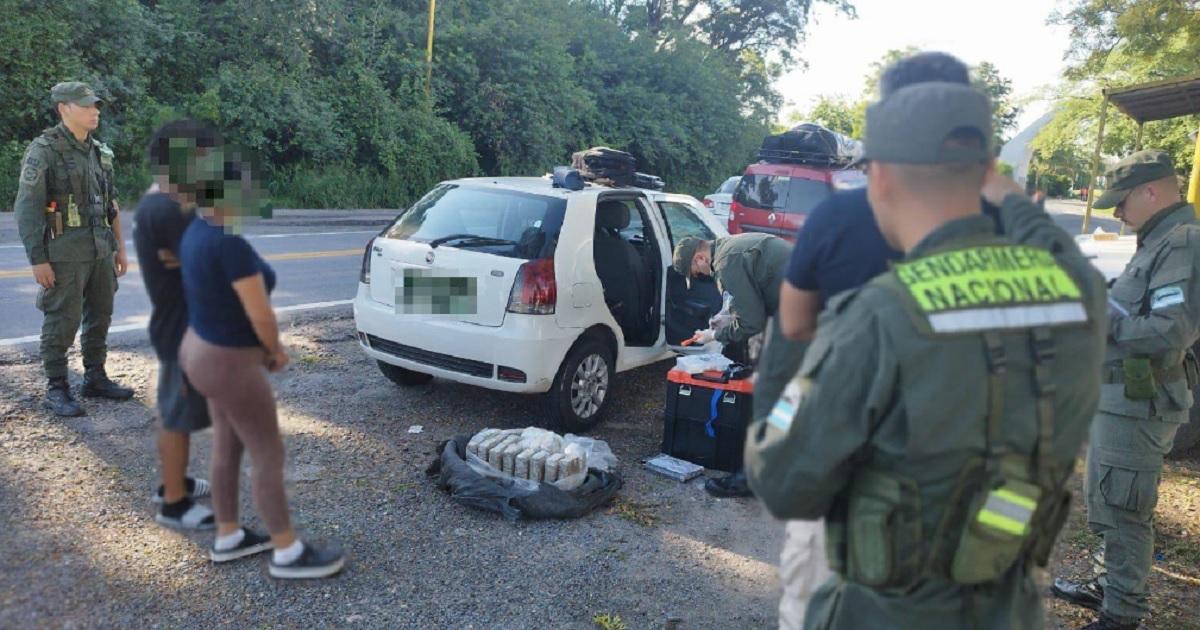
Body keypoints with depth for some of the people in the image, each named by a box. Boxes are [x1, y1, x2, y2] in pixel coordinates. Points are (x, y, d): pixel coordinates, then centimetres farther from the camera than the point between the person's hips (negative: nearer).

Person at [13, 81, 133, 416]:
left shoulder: (98, 151, 11)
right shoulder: (43, 151, -12)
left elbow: (111, 203, 16)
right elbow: (26, 209, -13)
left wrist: (120, 247, 15)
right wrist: (38, 260, -16)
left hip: (99, 247, 7)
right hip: (64, 248, -7)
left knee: (100, 315, 10)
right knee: (63, 321, -2)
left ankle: (95, 379, 22)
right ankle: (56, 390, 8)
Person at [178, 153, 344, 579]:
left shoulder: (199, 231, 1)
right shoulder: (231, 244, -30)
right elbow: (262, 314, -27)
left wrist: (268, 344, 4)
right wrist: (274, 349, -6)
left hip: (207, 349, 10)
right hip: (230, 367, -10)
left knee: (227, 448, 21)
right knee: (270, 458, 3)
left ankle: (228, 538, 35)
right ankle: (288, 554, 16)